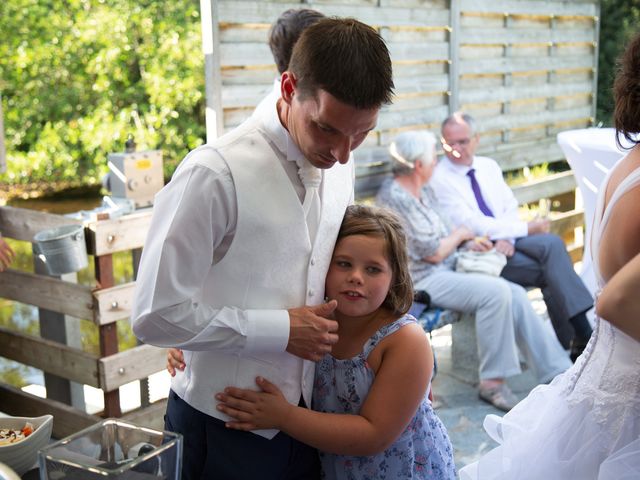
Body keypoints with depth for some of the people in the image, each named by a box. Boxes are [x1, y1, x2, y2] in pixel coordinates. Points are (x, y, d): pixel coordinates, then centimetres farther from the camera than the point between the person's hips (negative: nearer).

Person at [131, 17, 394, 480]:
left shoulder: (339, 165, 0)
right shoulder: (215, 173, -22)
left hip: (305, 420, 6)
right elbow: (157, 314, -20)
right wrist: (282, 331, -18)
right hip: (224, 430, -6)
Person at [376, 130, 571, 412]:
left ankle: (556, 371, -2)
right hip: (423, 281, -9)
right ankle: (492, 382, -17)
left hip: (448, 270, 9)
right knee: (495, 291, -26)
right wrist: (459, 235, 1)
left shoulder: (423, 191, 14)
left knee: (515, 295, -6)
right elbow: (433, 252, -17)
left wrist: (468, 243, 4)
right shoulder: (396, 198, -17)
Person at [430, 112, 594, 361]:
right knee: (552, 270, -24)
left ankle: (581, 334, -24)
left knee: (552, 243, -26)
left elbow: (510, 206, 10)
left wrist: (508, 237, -13)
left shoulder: (489, 166, 15)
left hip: (508, 242, 6)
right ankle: (580, 337, -18)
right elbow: (472, 225, -14)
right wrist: (526, 228, -13)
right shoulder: (440, 179, -6)